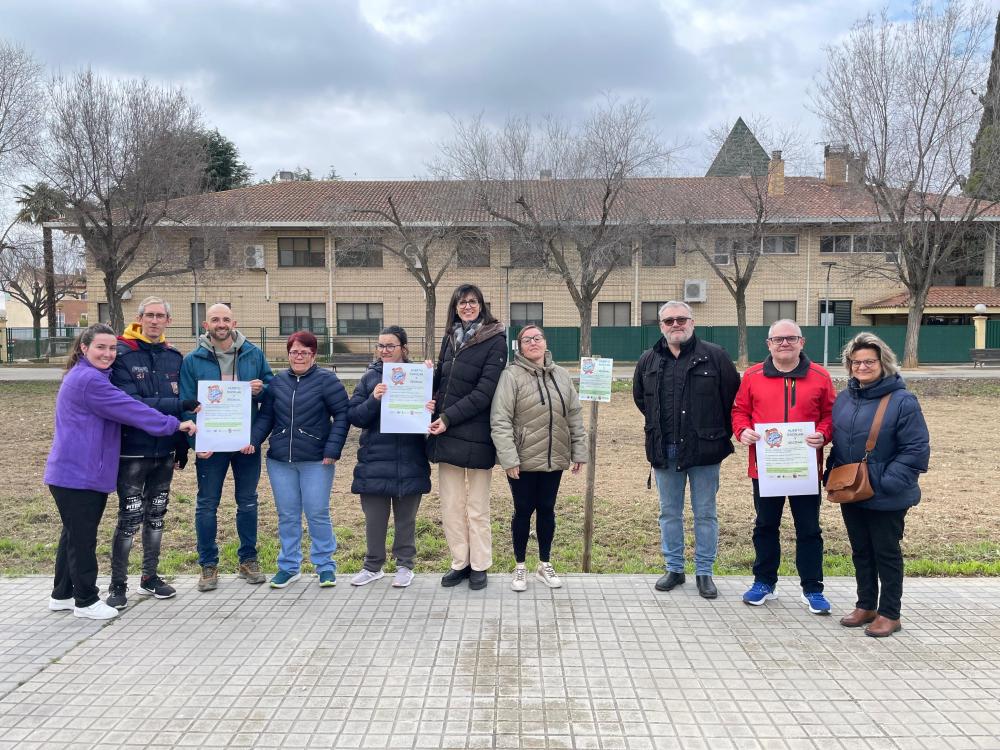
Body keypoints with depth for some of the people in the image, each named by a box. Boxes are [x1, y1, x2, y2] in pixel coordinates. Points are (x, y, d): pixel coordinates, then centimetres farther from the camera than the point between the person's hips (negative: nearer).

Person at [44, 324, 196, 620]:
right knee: (82, 537, 0)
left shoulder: (90, 377, 15)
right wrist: (174, 424, -15)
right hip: (77, 474, -11)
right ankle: (86, 601, 12)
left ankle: (62, 595, 30)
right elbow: (129, 409, -20)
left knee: (75, 535, 18)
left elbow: (120, 408, 21)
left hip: (87, 472, 11)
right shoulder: (88, 380, -19)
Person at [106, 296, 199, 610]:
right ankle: (117, 585, 13)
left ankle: (150, 577, 28)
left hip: (165, 452, 5)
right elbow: (130, 404, -20)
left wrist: (182, 445, 9)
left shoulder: (174, 357, 6)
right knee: (129, 518, -1)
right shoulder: (122, 355, -10)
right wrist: (178, 406, -25)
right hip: (133, 451, -5)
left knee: (156, 515, 15)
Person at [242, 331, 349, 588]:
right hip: (280, 460, 4)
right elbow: (266, 416, 12)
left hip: (316, 461, -4)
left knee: (318, 514, 1)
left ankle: (325, 565, 14)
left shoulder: (327, 380, -4)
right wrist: (253, 440, -4)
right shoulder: (277, 382, 8)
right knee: (287, 515, 10)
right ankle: (289, 566, 22)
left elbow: (341, 415, -6)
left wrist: (332, 450, -13)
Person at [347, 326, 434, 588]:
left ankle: (405, 566, 26)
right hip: (374, 462, 1)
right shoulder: (370, 377, 4)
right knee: (374, 519, 10)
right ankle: (373, 566, 27)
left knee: (406, 518, 12)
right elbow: (353, 416, -1)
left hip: (409, 463, -1)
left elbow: (430, 409, 3)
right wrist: (373, 400, -18)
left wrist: (430, 410, -20)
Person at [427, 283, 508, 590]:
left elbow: (484, 392, -13)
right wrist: (429, 373, -3)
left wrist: (449, 417, -17)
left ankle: (479, 566, 19)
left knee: (477, 507, 6)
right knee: (450, 505, 9)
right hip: (446, 433, 5)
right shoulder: (450, 338, 12)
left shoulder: (495, 341, -7)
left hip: (476, 435, -5)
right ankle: (460, 563, 23)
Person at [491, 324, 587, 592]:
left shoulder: (561, 375, 5)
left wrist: (578, 452, 6)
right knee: (523, 511, 8)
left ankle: (545, 565, 31)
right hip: (523, 460, -4)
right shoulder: (512, 375, -10)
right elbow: (500, 421, -15)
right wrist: (509, 458, -19)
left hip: (554, 459, 4)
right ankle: (520, 567, 26)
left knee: (547, 510, 14)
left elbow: (575, 416, 9)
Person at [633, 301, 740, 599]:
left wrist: (720, 433, 2)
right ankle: (673, 568, 26)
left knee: (705, 514, 6)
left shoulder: (715, 356, -5)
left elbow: (733, 396, -1)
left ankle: (704, 572, 19)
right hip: (664, 451, 3)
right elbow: (639, 397, 21)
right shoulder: (648, 360, 6)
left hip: (703, 449, -3)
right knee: (669, 513, 13)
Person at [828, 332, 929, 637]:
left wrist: (888, 482, -20)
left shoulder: (902, 401, -15)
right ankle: (865, 606, 31)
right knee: (861, 552, 17)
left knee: (886, 553, 7)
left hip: (887, 498, -6)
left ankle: (889, 614, 21)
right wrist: (833, 473, 4)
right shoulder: (844, 399, 5)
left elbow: (917, 450, -16)